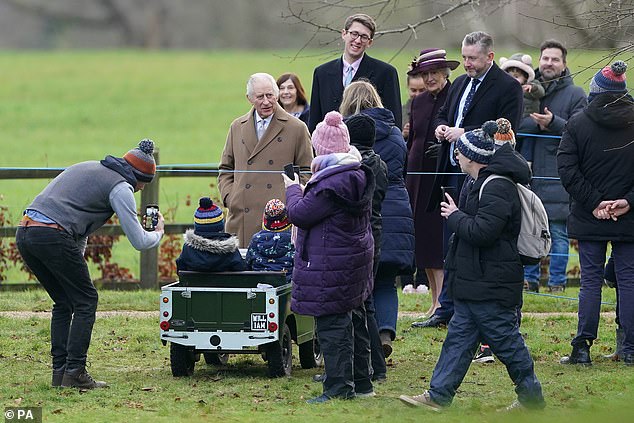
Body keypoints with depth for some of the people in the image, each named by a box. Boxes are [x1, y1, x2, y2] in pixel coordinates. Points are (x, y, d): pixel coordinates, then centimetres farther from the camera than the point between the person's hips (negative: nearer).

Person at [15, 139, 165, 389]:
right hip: (52, 235, -8)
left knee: (64, 302, 19)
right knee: (85, 301, 3)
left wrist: (78, 256, 26)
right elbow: (139, 242, 0)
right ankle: (75, 373, -3)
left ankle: (60, 371, 16)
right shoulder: (121, 187, 2)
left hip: (25, 232, 8)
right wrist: (158, 232, 20)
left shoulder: (89, 168, 27)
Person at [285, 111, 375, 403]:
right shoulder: (358, 174, 8)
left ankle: (339, 388, -2)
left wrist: (293, 189, -1)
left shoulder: (331, 184, -23)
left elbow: (299, 214, -17)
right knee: (353, 318, 18)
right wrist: (307, 189, 15)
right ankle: (361, 382, 26)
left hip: (330, 265, -10)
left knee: (332, 324, -4)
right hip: (357, 256, 10)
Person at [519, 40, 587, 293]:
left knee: (557, 231, -2)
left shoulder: (575, 95, 2)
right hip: (528, 173, 4)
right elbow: (515, 126, 10)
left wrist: (553, 122, -20)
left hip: (557, 175, -4)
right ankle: (530, 279, 14)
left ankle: (557, 281, 5)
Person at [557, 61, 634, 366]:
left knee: (590, 279, 6)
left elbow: (567, 169, -10)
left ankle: (582, 347, 3)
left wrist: (593, 203, -9)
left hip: (589, 217, 0)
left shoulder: (578, 123, -3)